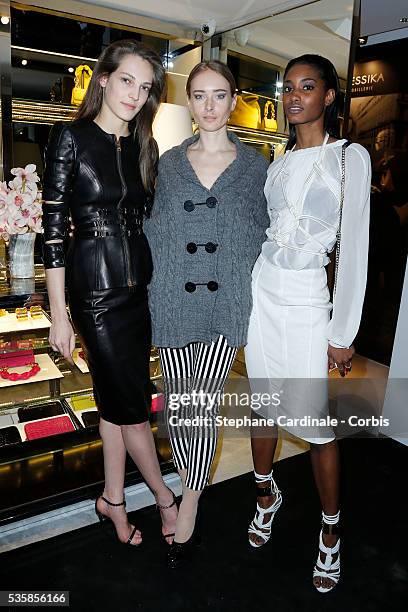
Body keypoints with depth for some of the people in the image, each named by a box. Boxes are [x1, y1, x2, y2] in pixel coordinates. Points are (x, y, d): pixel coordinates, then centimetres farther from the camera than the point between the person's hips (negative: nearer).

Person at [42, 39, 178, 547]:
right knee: (133, 403, 4)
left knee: (117, 398, 15)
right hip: (95, 289, -5)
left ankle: (113, 499, 33)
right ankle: (165, 498, 28)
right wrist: (58, 315, -12)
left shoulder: (144, 146, 10)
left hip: (140, 285, 5)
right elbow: (54, 228, -10)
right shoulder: (71, 137, -7)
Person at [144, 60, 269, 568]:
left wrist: (257, 297, -1)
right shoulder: (170, 163, 8)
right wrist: (152, 293, 4)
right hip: (174, 301, 2)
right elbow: (154, 232, 10)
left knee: (201, 407, -1)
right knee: (177, 406, 9)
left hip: (225, 304, -2)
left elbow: (262, 234, 8)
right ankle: (192, 488, 33)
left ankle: (187, 514, 17)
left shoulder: (254, 165, 5)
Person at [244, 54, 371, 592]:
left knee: (315, 423, 0)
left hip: (306, 304, -5)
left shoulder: (350, 156, -3)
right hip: (262, 294, 5)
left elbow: (354, 248, -8)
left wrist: (344, 333, -11)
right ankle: (267, 495, 37)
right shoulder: (279, 163, 13)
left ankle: (331, 529, 24)